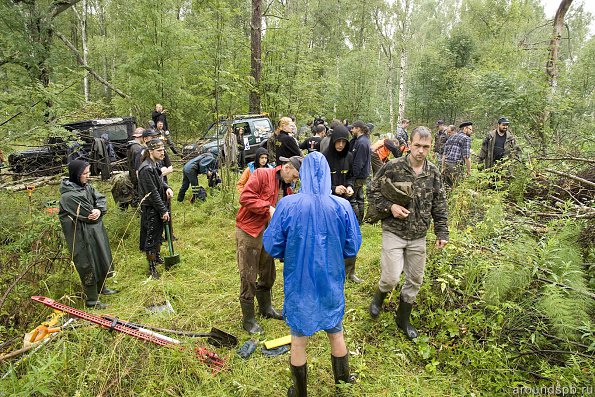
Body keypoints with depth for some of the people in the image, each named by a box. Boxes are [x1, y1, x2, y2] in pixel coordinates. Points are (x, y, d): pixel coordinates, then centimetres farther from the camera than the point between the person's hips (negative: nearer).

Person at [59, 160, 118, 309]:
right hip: (82, 236, -9)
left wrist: (99, 210, -23)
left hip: (95, 231, 9)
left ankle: (101, 287, 44)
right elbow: (88, 215, -22)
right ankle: (91, 300, 19)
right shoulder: (69, 196, -24)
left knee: (101, 260, 22)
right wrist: (97, 212, -1)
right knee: (88, 265, 4)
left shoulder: (86, 186, 3)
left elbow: (101, 198, -3)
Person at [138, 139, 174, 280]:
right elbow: (153, 193, -24)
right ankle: (152, 268, 15)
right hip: (150, 209, -9)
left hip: (158, 206, 9)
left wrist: (166, 187, -3)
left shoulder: (155, 164, 4)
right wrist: (163, 210, -19)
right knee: (151, 237, 2)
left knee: (159, 233, 24)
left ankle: (157, 257, 44)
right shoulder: (146, 169, -25)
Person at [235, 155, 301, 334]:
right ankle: (248, 319, 16)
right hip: (249, 232, -8)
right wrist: (268, 208, -26)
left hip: (268, 233, 8)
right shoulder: (261, 175, -13)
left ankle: (266, 308, 41)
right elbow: (245, 197, -24)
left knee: (268, 274, 20)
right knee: (249, 278, 1)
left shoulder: (287, 189, 10)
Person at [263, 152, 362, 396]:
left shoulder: (287, 205, -19)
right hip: (331, 283, 2)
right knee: (336, 333, 26)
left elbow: (272, 247, -12)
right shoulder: (342, 206, -16)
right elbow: (352, 248, -6)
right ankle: (343, 377, 48)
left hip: (299, 284, -1)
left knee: (298, 341, 19)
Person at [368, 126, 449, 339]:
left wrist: (442, 232, 4)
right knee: (392, 277, -9)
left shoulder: (433, 172, 1)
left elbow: (439, 205, 8)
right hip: (394, 232, -4)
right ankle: (379, 296, 28)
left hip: (419, 236, 4)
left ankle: (403, 319, 33)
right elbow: (374, 190, -4)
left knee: (415, 280, 12)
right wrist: (390, 207, -19)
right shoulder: (393, 166, -11)